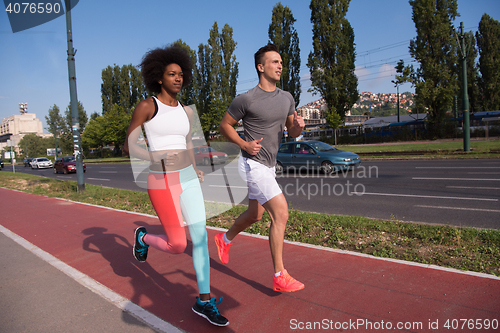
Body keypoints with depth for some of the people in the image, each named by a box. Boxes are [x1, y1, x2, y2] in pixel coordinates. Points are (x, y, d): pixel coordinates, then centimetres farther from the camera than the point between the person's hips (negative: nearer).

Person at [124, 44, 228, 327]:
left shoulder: (186, 111, 12)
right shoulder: (146, 106, -4)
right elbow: (129, 145, -4)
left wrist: (194, 170, 10)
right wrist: (157, 158, -19)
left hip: (187, 179, 5)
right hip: (162, 182, -5)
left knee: (201, 237, -1)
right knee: (178, 245, -5)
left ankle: (204, 301, 12)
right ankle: (144, 237, 30)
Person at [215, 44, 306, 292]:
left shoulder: (286, 98, 7)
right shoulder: (246, 100, -14)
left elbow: (292, 133, 12)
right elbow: (224, 125, -4)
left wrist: (298, 127, -11)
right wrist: (244, 144, -18)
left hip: (269, 165, 8)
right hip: (253, 164, -8)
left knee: (255, 215, 20)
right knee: (281, 214, -15)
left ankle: (224, 240, 48)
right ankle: (279, 276, -2)